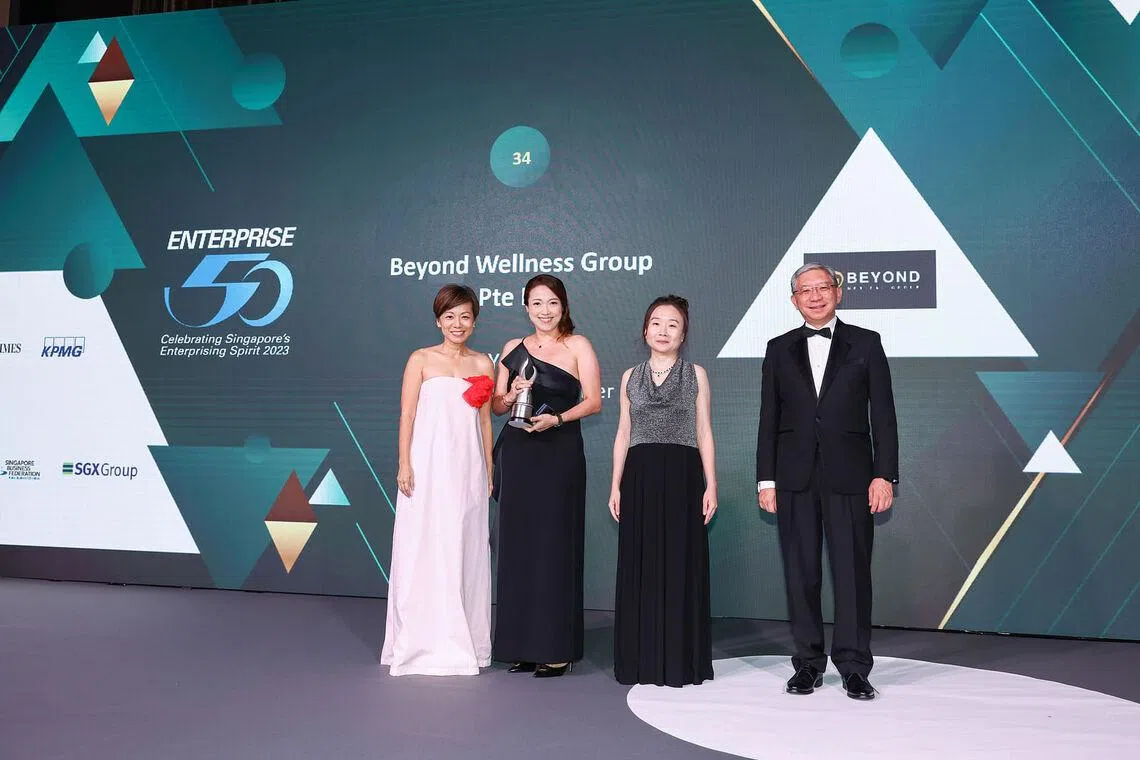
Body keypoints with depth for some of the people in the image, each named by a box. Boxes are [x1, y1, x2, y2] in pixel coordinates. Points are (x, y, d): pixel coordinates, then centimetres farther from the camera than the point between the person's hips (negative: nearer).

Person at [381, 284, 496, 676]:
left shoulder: (483, 364, 11)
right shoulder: (421, 360, 2)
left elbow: (485, 420, 12)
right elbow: (407, 414, -2)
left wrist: (489, 470, 10)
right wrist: (404, 465, -9)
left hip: (467, 469, 3)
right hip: (429, 467, -3)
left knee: (466, 552, 7)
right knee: (425, 550, 0)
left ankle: (462, 642, 19)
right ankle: (424, 643, 11)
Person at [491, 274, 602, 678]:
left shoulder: (577, 346, 2)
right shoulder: (514, 349, 12)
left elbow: (593, 401, -3)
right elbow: (496, 405, 14)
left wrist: (555, 419, -16)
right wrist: (512, 395, -6)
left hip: (559, 453, -4)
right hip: (517, 453, 4)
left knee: (555, 545, -3)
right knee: (518, 545, 5)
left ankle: (557, 648, 6)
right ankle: (523, 644, 15)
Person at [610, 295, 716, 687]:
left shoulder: (695, 374, 7)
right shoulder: (631, 377, 12)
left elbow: (704, 433, 5)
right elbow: (623, 434, 13)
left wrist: (710, 485, -3)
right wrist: (616, 485, 5)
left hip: (682, 475, -2)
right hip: (640, 478, 2)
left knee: (680, 565, 0)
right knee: (639, 566, 3)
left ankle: (680, 661, 10)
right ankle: (641, 660, 13)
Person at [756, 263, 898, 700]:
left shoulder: (866, 344, 6)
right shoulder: (779, 349, 11)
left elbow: (883, 414, 3)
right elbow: (769, 419, 9)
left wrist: (884, 475, -5)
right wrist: (766, 479, 3)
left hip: (849, 477, -1)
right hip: (795, 479, 2)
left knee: (852, 571, 0)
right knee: (801, 573, 6)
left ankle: (854, 666, 11)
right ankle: (808, 663, 17)